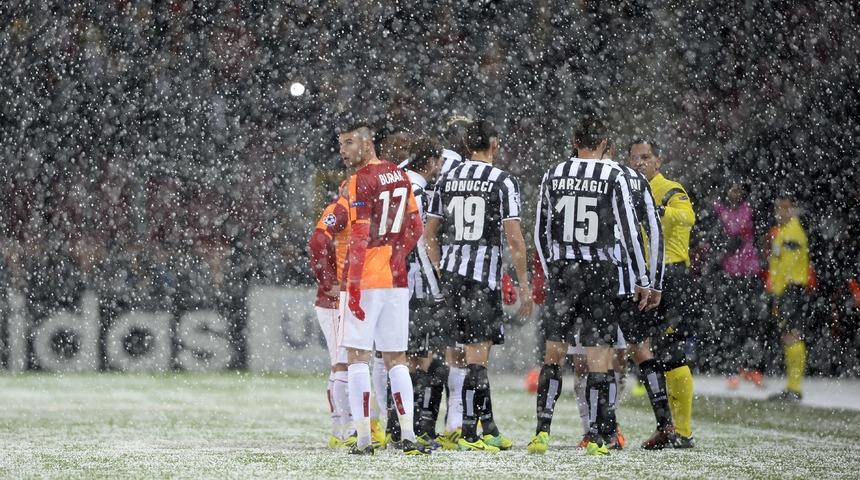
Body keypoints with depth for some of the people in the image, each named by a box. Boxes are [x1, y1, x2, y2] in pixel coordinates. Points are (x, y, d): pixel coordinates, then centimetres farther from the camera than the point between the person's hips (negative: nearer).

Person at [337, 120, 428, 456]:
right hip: (396, 279, 7)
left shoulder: (361, 181, -11)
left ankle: (363, 438, -7)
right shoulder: (399, 176, 13)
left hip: (365, 279, -7)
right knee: (395, 358, 11)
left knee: (358, 355, -2)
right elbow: (415, 228, 17)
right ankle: (408, 437, 6)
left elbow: (360, 238, -16)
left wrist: (353, 283, -16)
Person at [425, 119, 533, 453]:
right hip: (483, 275, -6)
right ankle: (469, 434, -7)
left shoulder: (446, 181, 10)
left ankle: (489, 429, 19)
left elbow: (428, 234, 12)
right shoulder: (503, 182, -6)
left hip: (450, 275, 6)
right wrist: (525, 286, -4)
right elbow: (514, 240, -9)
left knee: (476, 351, 14)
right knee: (477, 356, -4)